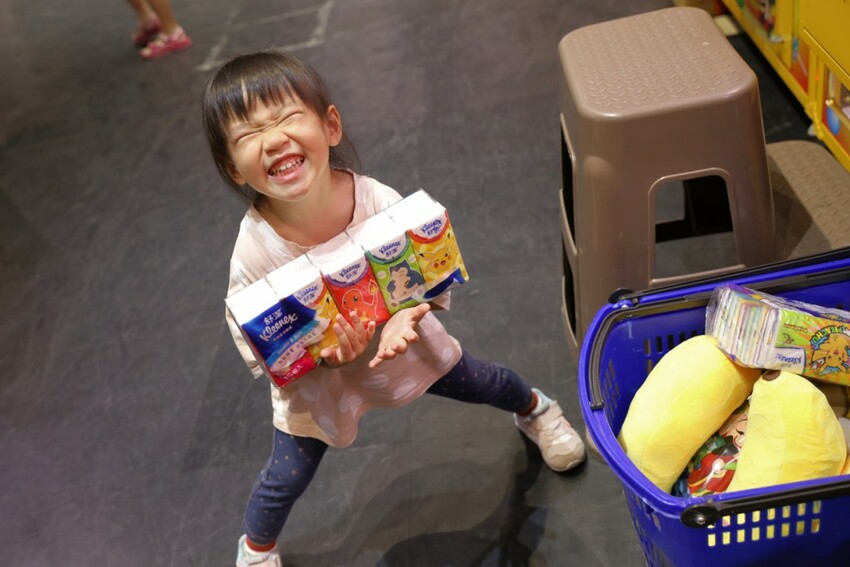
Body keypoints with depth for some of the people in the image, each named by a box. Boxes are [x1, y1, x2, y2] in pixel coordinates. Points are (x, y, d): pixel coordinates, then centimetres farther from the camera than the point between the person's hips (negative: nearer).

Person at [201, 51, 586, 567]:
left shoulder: (379, 203, -32)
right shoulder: (254, 252, -34)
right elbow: (258, 353, -20)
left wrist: (404, 318, -37)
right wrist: (321, 351, -37)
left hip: (403, 340, 2)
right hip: (313, 379, -1)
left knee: (480, 383, 22)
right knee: (286, 479, 12)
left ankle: (533, 407, 60)